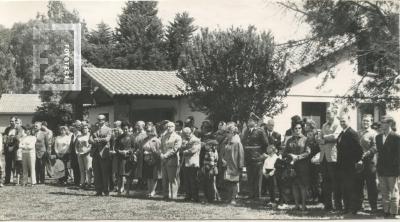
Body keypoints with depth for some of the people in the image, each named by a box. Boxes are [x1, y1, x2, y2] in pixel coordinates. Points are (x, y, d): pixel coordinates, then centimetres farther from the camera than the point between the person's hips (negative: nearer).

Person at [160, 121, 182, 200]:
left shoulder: (177, 137, -1)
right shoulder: (163, 137, 18)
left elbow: (175, 149, -10)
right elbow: (161, 147, 19)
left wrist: (166, 155, -15)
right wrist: (161, 154, 0)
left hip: (172, 160, -6)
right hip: (164, 161, 6)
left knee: (173, 179, -5)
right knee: (165, 179, 7)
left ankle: (173, 196, -3)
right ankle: (166, 195, 13)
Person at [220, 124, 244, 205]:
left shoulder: (237, 143, -8)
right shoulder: (226, 142, 10)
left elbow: (241, 154, -10)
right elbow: (222, 152, 16)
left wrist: (240, 166, -12)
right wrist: (222, 159, -3)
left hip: (234, 166, -6)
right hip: (226, 166, 6)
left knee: (234, 183, -2)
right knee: (227, 183, 5)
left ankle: (233, 199, 1)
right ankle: (228, 198, 11)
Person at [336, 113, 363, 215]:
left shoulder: (353, 133, -14)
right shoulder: (341, 134, 14)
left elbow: (359, 149, -18)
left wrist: (355, 161, -14)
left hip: (349, 167, -9)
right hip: (341, 166, 9)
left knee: (350, 188, -2)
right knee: (343, 189, 14)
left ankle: (353, 209, 5)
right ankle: (346, 208, 22)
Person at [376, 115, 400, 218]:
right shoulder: (378, 137, 10)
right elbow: (379, 153, 12)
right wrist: (378, 167, 7)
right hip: (381, 170, 6)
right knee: (384, 193, 12)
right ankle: (386, 213, 19)